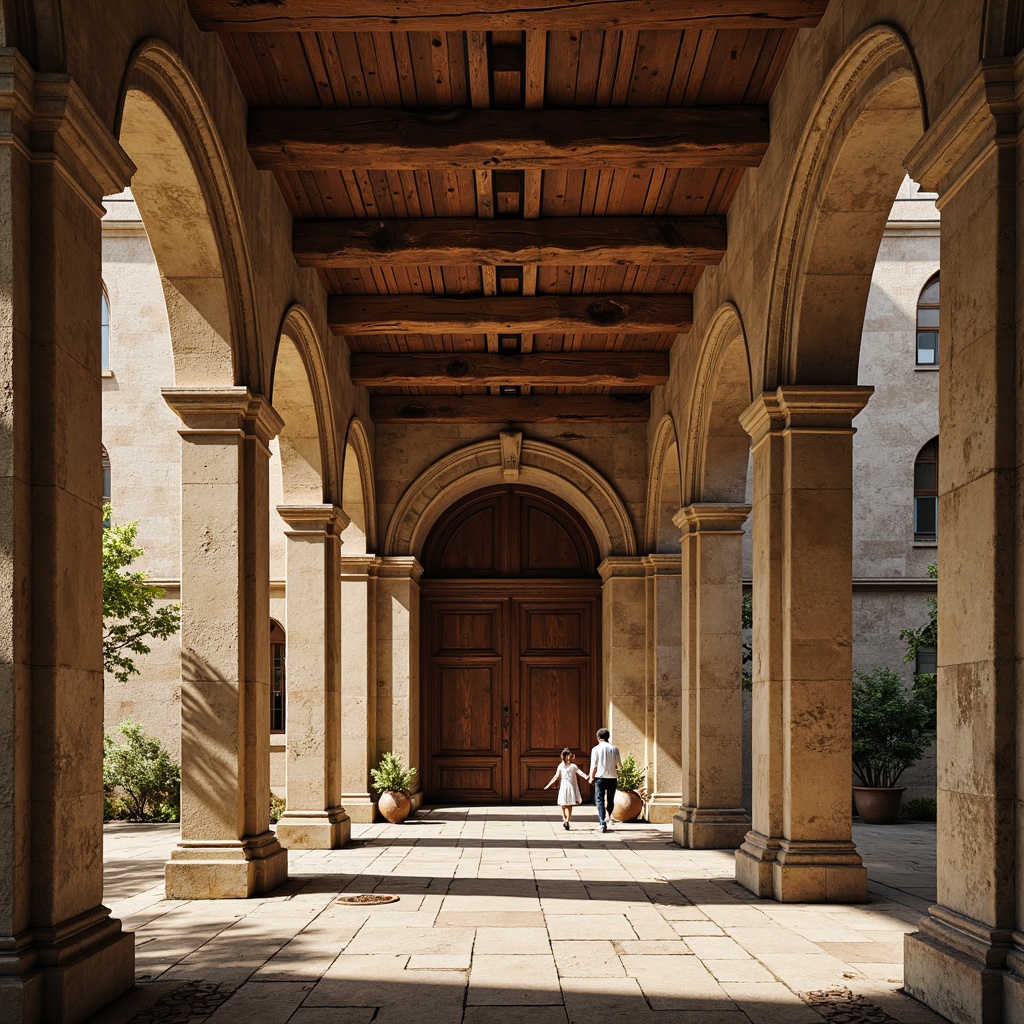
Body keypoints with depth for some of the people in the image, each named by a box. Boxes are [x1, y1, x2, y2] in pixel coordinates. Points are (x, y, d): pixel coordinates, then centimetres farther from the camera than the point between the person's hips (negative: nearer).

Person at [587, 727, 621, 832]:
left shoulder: (596, 749, -3)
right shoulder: (614, 748, 4)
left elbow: (594, 765, -5)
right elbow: (619, 764, 5)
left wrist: (591, 777, 5)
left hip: (600, 777, -2)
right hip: (612, 777, 2)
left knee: (600, 800, 0)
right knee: (610, 799, 18)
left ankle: (603, 824, -8)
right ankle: (608, 815, 2)